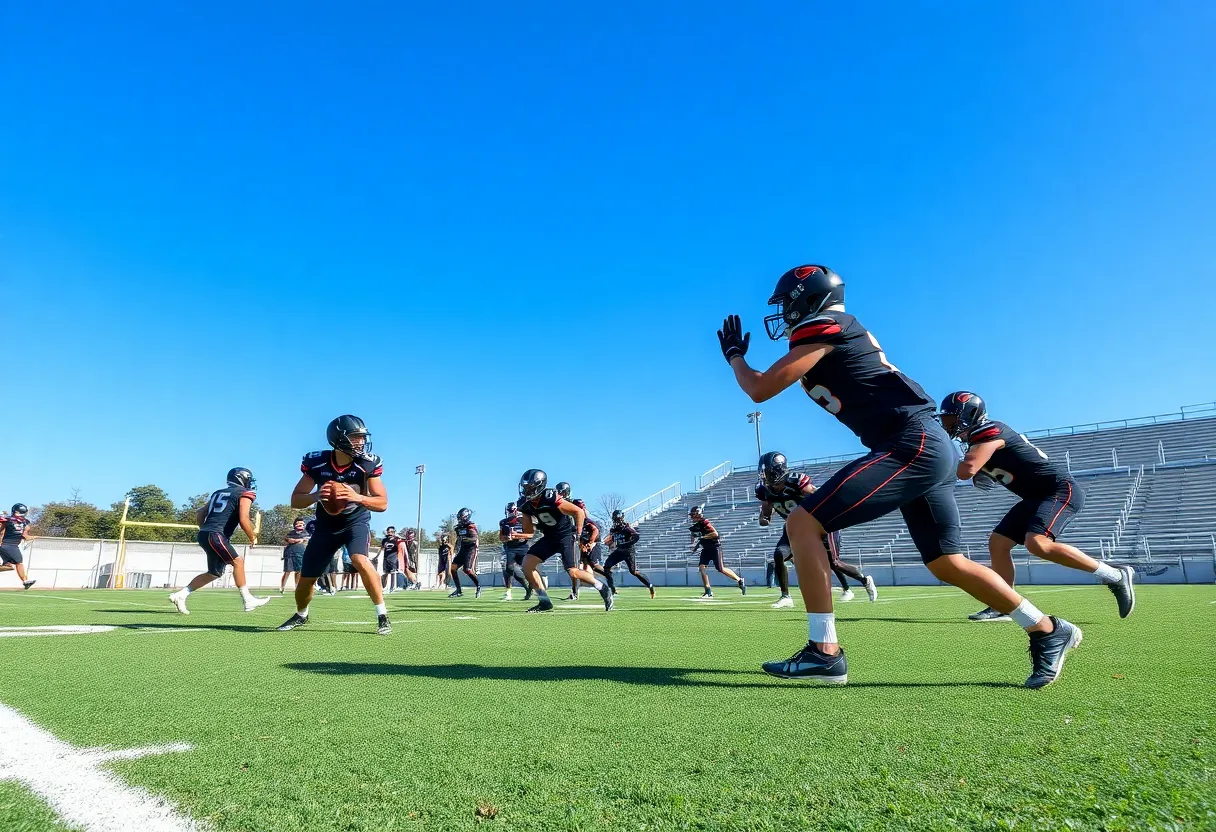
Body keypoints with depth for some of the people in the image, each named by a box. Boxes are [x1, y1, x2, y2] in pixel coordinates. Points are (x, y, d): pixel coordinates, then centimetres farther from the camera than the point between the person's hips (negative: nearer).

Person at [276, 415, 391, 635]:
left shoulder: (368, 464, -18)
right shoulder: (316, 462, -15)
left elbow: (383, 503, -17)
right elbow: (295, 501, -9)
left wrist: (357, 497, -35)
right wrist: (316, 496, -31)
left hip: (356, 521, -2)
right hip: (326, 525, 2)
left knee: (360, 560, -31)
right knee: (306, 579, 8)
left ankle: (382, 615, -17)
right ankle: (301, 616, 42)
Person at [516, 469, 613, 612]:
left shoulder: (551, 498, -27)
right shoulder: (525, 504, -5)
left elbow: (579, 512, -21)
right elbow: (529, 531, 4)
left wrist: (578, 535, -19)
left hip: (566, 535, -7)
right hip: (549, 537, 7)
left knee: (573, 572, -16)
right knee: (527, 564, -6)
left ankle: (603, 589, 8)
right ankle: (544, 601, 2)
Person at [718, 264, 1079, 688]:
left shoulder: (820, 330, -5)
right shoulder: (846, 332, 21)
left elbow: (760, 390, -6)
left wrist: (734, 354, 13)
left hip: (910, 445, -10)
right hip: (927, 446, 10)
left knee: (802, 524, -12)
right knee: (947, 564, 18)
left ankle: (824, 653, -10)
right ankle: (1049, 632, 27)